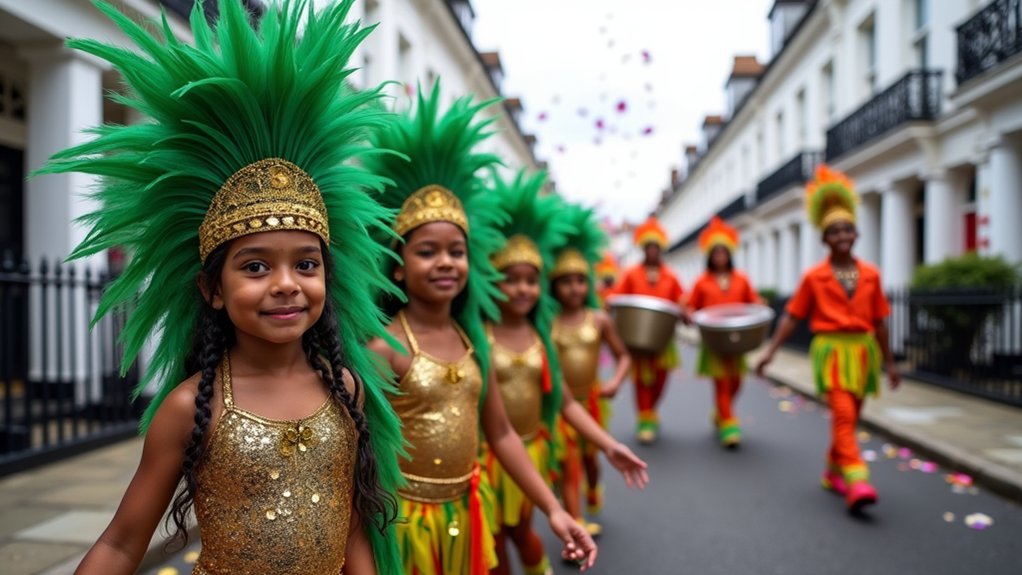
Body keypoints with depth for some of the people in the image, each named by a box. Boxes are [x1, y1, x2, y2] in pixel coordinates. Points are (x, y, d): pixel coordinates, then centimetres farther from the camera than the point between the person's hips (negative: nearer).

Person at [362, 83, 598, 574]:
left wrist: (553, 509, 6)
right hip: (405, 517, -6)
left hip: (465, 512, 6)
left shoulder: (473, 340, 3)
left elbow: (501, 434, 8)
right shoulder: (384, 346, -16)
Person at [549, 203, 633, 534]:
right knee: (569, 467, -2)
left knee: (589, 457, 20)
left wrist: (616, 381, -14)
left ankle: (593, 493, 52)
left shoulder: (599, 320, -5)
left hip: (590, 401, 2)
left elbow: (623, 356, 2)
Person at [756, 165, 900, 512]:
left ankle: (833, 473, 29)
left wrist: (889, 362, 14)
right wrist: (771, 351, -1)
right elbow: (792, 316, 3)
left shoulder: (870, 275, 6)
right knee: (843, 415, -15)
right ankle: (856, 482, -18)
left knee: (848, 418, 12)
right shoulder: (814, 277, 0)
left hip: (863, 350, 4)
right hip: (831, 349, -4)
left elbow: (879, 321, 11)